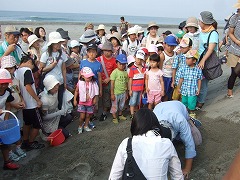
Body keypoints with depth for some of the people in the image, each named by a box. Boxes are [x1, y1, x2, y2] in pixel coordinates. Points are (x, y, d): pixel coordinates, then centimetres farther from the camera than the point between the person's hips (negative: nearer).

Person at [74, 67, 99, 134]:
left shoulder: (93, 83, -6)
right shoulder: (80, 83, -8)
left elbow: (96, 92, 1)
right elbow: (76, 91, 3)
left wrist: (95, 99, -6)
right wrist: (75, 100, 2)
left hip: (90, 102, 2)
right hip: (82, 102, -2)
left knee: (88, 115, 12)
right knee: (82, 116, -2)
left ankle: (86, 126, 32)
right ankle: (80, 126, 22)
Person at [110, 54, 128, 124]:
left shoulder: (125, 73, 2)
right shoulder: (115, 72, -14)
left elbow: (126, 83, 9)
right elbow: (112, 83, -14)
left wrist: (126, 93, 12)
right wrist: (112, 94, -15)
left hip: (123, 93, 5)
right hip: (116, 93, -5)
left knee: (121, 105, 21)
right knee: (115, 106, 7)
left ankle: (120, 115, 41)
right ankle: (114, 117, 23)